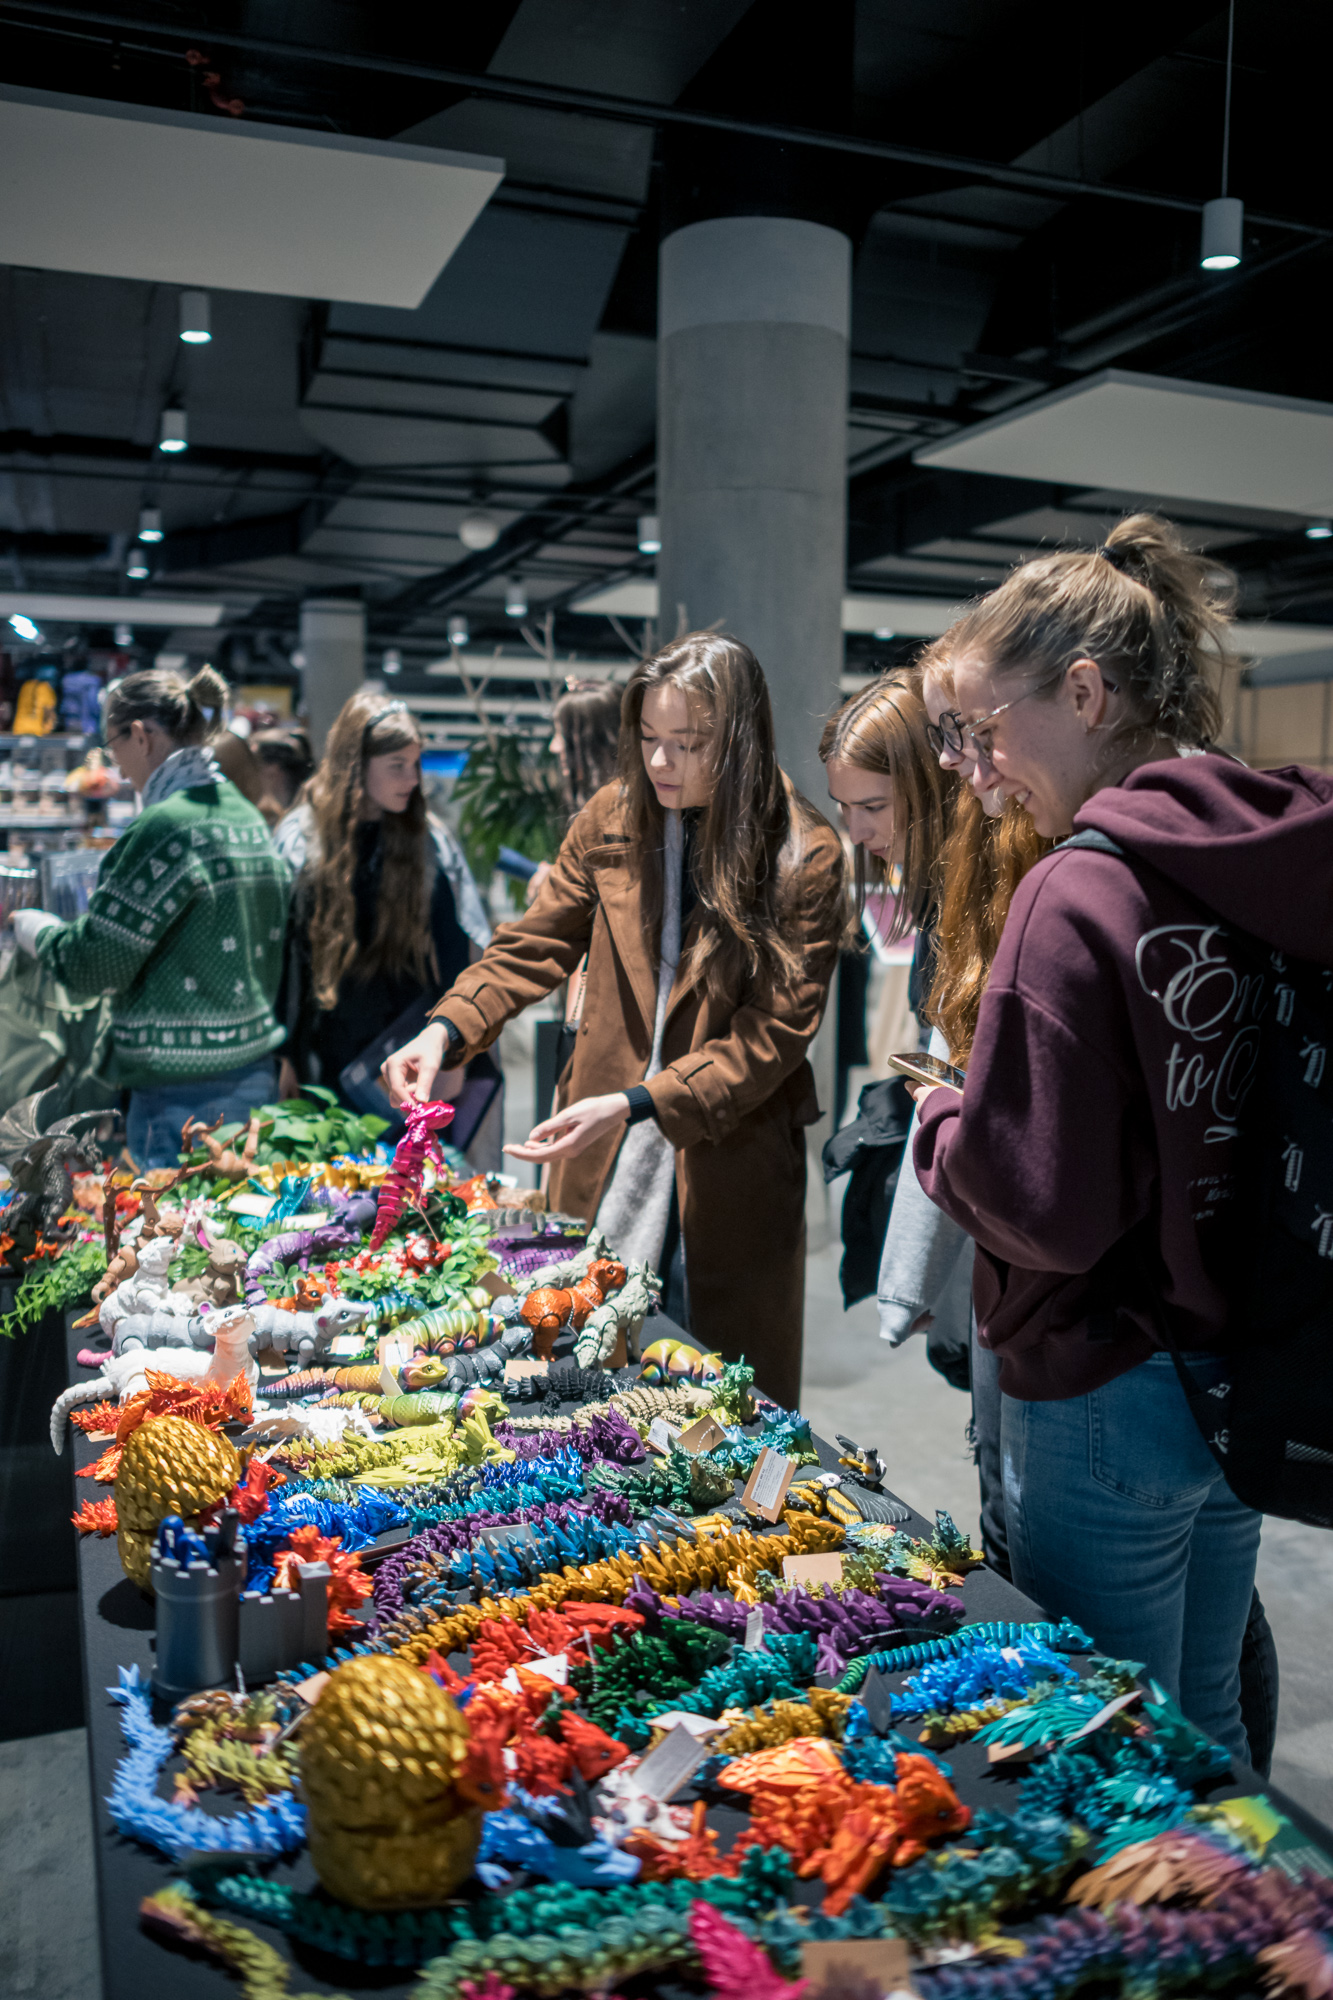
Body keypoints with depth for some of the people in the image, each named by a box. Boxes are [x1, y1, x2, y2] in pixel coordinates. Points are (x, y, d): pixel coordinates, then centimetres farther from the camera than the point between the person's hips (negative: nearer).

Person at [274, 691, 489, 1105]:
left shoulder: (432, 844, 0)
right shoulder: (300, 840, -2)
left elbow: (453, 959, 3)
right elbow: (277, 952, 2)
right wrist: (282, 1056, 1)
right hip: (326, 1063, 0)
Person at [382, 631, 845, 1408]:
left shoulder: (805, 857, -10)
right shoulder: (613, 818, 2)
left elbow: (774, 1031, -14)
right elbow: (534, 944, 6)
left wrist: (633, 1104, -23)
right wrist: (447, 1031, -11)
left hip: (727, 1161, -3)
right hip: (606, 1165, 3)